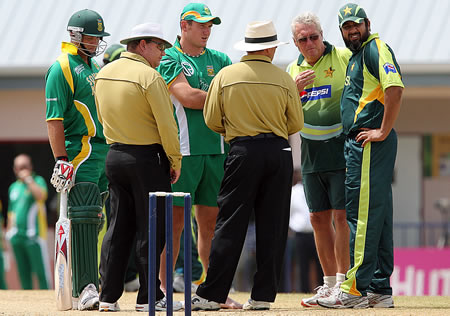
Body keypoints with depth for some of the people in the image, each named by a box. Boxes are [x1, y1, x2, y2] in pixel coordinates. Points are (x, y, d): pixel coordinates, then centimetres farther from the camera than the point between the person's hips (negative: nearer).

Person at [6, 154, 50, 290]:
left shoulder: (38, 181, 3)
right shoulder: (13, 187, 18)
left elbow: (41, 195, -20)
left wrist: (28, 179, -12)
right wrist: (9, 233, 17)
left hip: (34, 236, -6)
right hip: (17, 237, 6)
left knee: (41, 272, -9)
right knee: (23, 273, 7)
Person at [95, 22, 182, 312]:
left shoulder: (104, 74, 8)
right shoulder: (148, 76, -15)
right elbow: (166, 124, -15)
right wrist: (175, 160, -6)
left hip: (115, 155, 7)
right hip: (148, 158, -7)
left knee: (119, 227, 11)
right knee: (151, 228, -1)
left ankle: (108, 296, 10)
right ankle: (148, 297, 1)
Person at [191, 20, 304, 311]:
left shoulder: (225, 76, 1)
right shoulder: (284, 80, 2)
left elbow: (212, 120, 5)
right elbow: (296, 124, 7)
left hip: (243, 152, 0)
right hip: (278, 152, 1)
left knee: (230, 224, 0)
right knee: (272, 226, 6)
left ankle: (212, 295, -4)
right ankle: (263, 295, 5)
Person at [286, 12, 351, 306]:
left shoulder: (345, 58, -4)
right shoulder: (293, 69, 13)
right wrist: (295, 89, -9)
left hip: (342, 148, -6)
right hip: (311, 154, 6)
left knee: (341, 215, -9)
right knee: (319, 219, 7)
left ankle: (343, 283, -7)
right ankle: (329, 283, 13)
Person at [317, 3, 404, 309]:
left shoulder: (376, 48, -8)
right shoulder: (355, 56, 22)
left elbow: (395, 88, -22)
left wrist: (383, 132, -20)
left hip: (371, 143, -11)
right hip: (359, 145, 11)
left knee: (364, 214, -11)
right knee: (378, 217, 11)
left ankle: (356, 289, -12)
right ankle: (380, 289, 16)